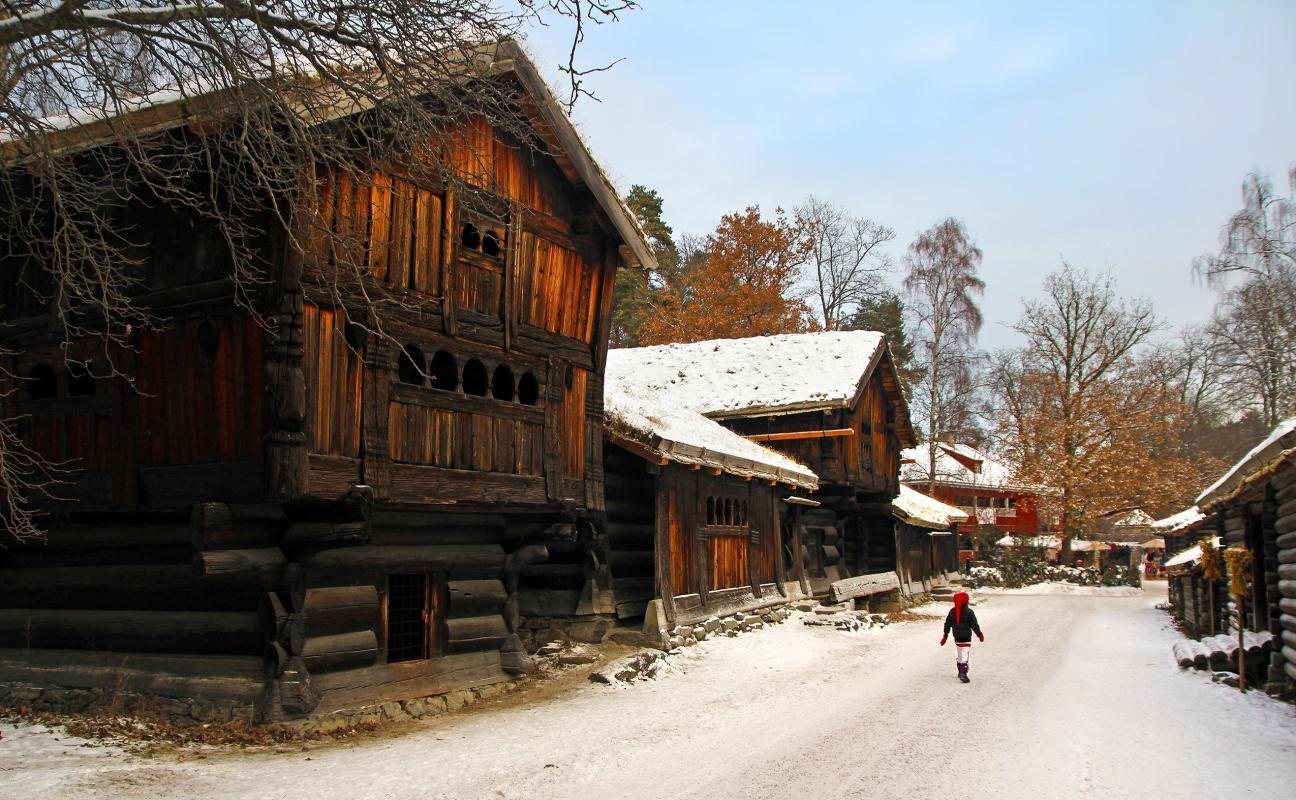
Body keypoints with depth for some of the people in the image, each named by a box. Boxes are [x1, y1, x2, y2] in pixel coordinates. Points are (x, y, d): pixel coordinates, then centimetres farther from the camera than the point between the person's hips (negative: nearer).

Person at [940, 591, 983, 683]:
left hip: (956, 637, 5)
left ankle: (960, 672, 29)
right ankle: (963, 674, -14)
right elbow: (974, 625, -9)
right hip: (966, 637, -5)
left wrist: (945, 635, 17)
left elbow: (947, 624, 7)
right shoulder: (969, 612, -13)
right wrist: (979, 634, 6)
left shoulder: (952, 611, 1)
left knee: (958, 655, 18)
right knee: (965, 655, -5)